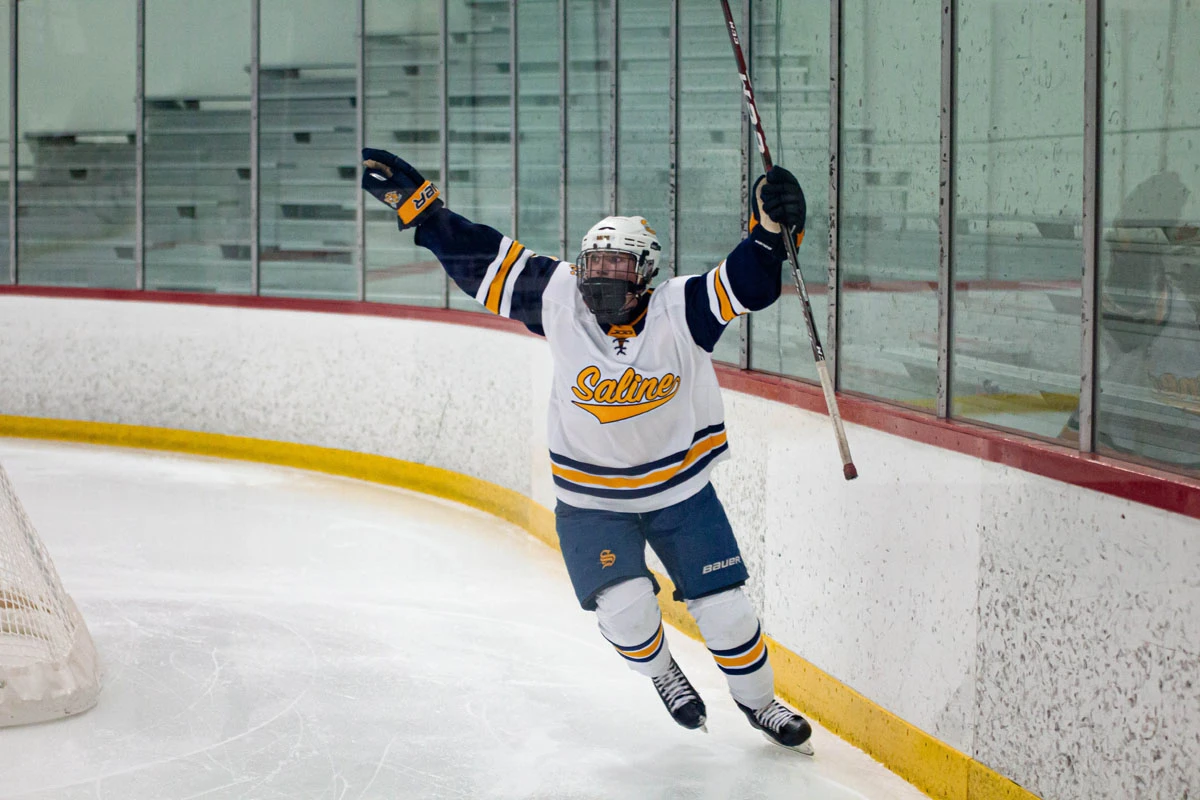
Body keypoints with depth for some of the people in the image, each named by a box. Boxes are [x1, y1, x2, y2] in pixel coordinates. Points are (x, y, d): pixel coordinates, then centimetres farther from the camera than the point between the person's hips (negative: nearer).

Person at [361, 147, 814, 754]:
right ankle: (660, 672, 17)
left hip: (680, 488, 0)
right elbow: (485, 261, -10)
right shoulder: (561, 302, -14)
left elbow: (749, 283, -24)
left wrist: (772, 225, -42)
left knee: (724, 610, 3)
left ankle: (757, 700, 32)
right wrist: (414, 201, -12)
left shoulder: (680, 311, -17)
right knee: (624, 606, -18)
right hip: (591, 500, 0)